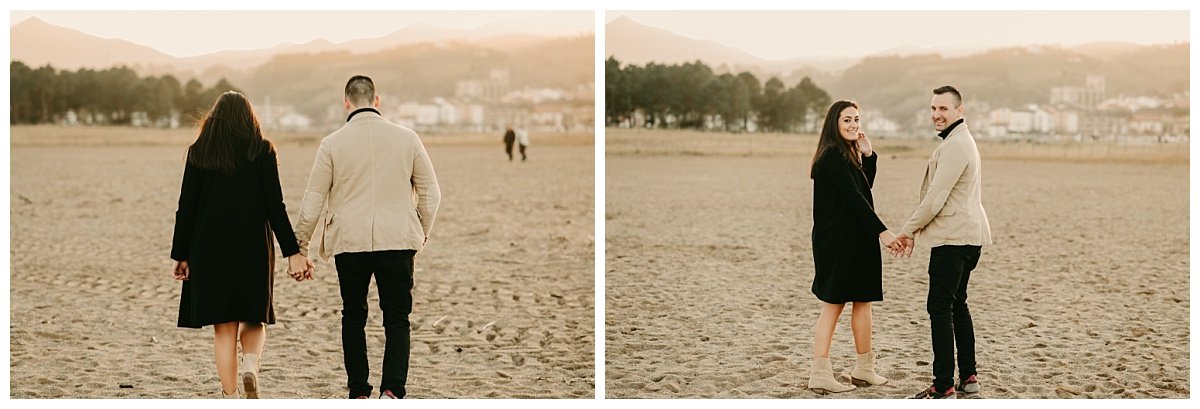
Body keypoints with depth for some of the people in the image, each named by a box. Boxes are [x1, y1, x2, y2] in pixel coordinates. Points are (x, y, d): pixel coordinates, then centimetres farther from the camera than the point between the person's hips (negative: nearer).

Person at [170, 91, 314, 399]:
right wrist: (292, 252, -5)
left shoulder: (198, 153, 2)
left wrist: (180, 256, 7)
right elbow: (275, 206, -6)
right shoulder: (262, 151, -1)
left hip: (209, 249, 1)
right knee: (254, 319, 15)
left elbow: (186, 208, 1)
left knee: (224, 327, 6)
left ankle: (230, 399, 1)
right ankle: (250, 366, -15)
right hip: (253, 248, 0)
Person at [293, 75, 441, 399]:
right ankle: (392, 390, -11)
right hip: (398, 240, 0)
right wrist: (422, 235, 20)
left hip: (349, 242, 0)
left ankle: (358, 393, 16)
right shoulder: (406, 138, 2)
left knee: (353, 318, 14)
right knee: (397, 318, 5)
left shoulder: (332, 144, -2)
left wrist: (300, 247, 10)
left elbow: (313, 201, 0)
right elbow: (430, 193, 6)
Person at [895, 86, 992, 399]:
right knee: (957, 304, 17)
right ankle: (968, 379, 22)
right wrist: (915, 232, 17)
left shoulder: (955, 145, -17)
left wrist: (908, 230, -8)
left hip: (953, 237, -11)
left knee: (940, 307, -10)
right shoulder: (960, 141, 19)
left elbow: (936, 198, -20)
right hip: (967, 235, 11)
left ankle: (944, 388, -10)